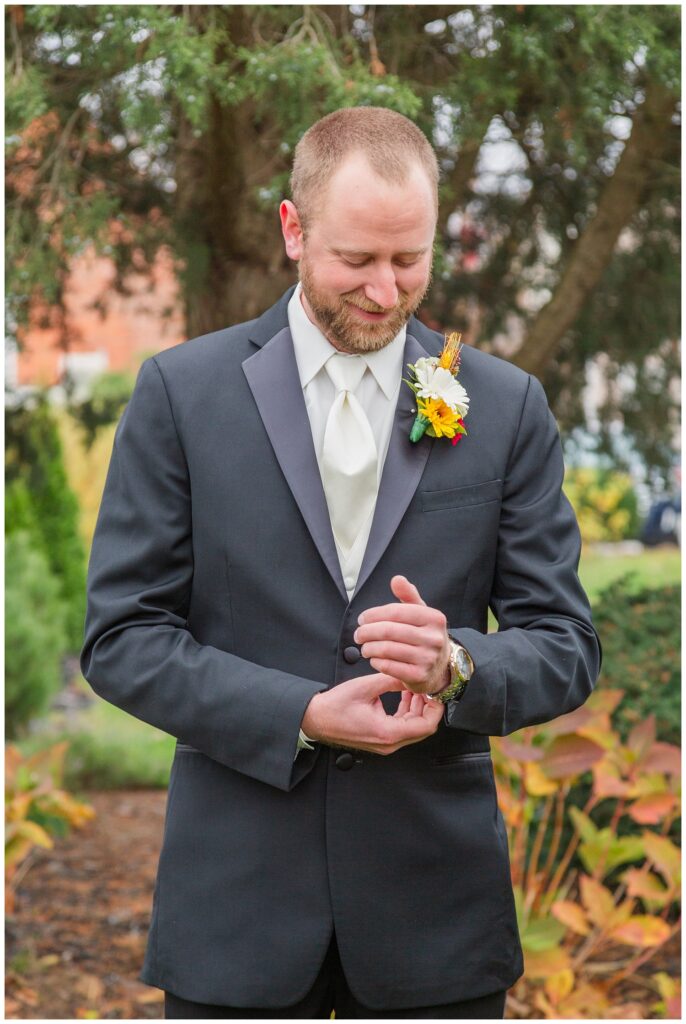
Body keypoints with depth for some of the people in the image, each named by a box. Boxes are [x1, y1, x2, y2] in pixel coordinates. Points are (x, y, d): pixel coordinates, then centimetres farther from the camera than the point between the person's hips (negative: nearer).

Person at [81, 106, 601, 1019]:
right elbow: (121, 636, -3)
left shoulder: (507, 406, 3)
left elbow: (567, 646, 4)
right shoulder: (181, 390, 0)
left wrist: (453, 662, -18)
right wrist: (302, 715, -16)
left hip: (436, 901, 1)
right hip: (236, 901, -1)